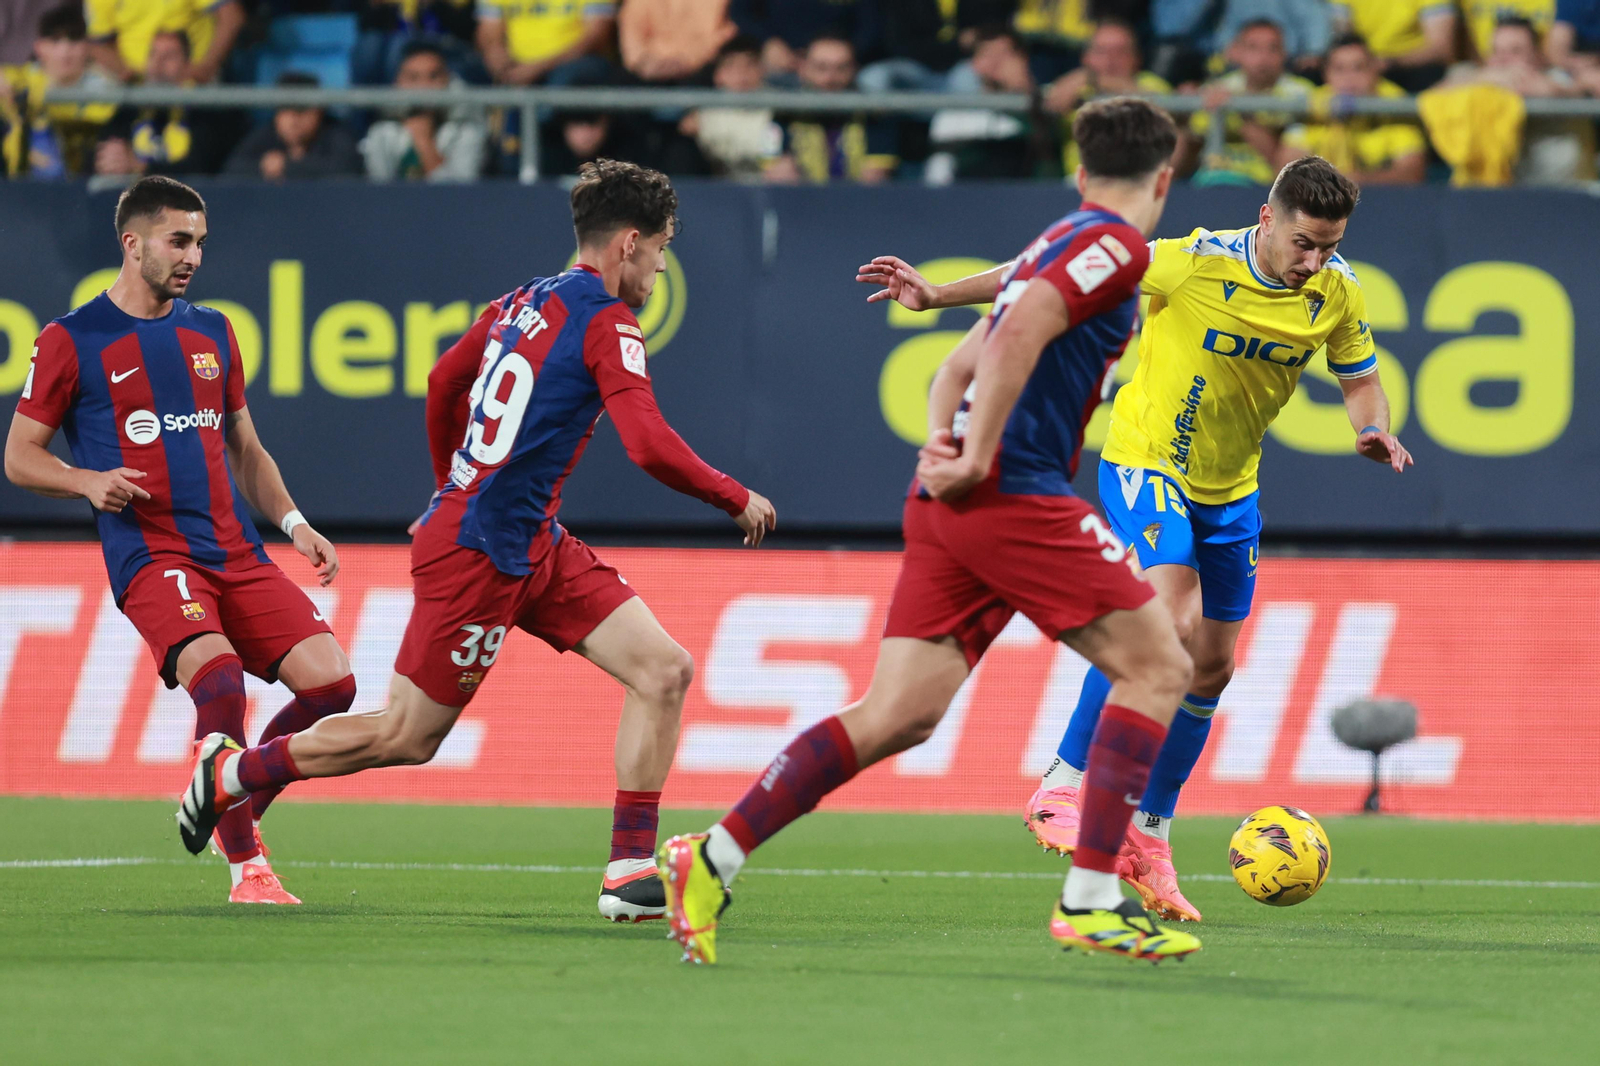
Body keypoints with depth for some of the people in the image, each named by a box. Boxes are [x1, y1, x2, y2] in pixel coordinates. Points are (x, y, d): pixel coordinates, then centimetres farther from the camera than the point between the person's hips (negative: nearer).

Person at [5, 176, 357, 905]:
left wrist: (293, 524, 11)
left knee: (330, 680, -9)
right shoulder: (73, 341, 2)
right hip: (148, 552, -6)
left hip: (235, 552, 6)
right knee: (219, 674, -30)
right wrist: (89, 481, -15)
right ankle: (246, 868, -22)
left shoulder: (212, 333, 18)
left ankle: (231, 807, 14)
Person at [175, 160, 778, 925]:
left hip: (534, 546, 9)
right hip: (479, 553, -9)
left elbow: (443, 383, 26)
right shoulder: (605, 323, -14)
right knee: (407, 738, 2)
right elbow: (650, 447, -24)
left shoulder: (523, 304, 12)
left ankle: (631, 872, -3)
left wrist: (454, 488, 40)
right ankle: (229, 771, 20)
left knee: (664, 671, -1)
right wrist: (739, 501, -9)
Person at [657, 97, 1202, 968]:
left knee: (899, 715, 3)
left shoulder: (1060, 244, 26)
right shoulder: (1114, 247, -4)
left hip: (946, 500, 9)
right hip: (1014, 495, -9)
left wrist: (941, 443, 6)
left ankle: (712, 860, -4)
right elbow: (1021, 331, -20)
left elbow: (960, 365, 24)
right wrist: (977, 459, -20)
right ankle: (1090, 900, -6)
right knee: (1156, 667, -2)